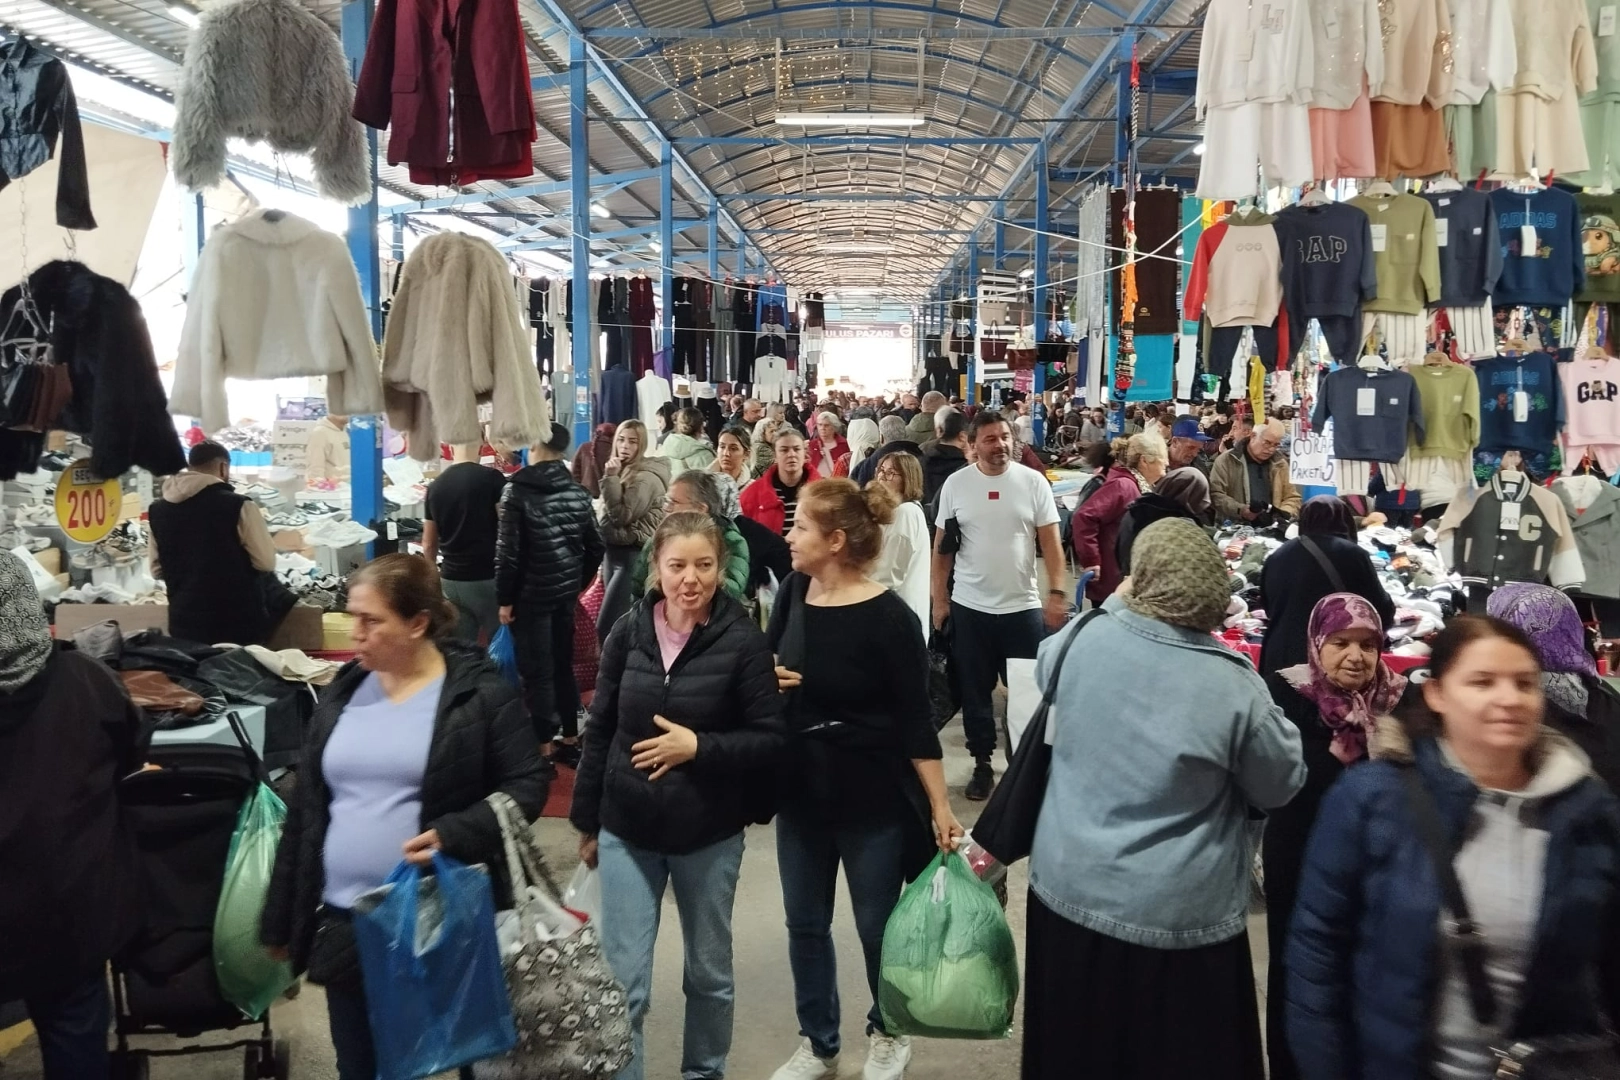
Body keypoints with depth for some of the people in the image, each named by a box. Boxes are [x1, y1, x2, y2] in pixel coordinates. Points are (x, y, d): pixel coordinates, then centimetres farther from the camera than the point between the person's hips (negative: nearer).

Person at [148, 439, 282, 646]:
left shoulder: (157, 510, 4)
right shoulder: (238, 505, -14)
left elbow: (157, 569, 13)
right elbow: (266, 563, -9)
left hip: (184, 621, 5)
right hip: (237, 622, -5)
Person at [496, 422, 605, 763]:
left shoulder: (518, 490, -11)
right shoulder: (577, 491, 4)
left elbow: (508, 551, -14)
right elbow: (595, 546, 6)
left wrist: (504, 598, -7)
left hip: (531, 594, -5)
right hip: (566, 591, 5)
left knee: (537, 673, 2)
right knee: (564, 665, 15)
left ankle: (544, 749, 7)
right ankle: (570, 741, 23)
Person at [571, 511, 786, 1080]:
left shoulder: (742, 639, -13)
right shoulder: (629, 631, -5)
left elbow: (770, 740, -10)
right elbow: (600, 730, 3)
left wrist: (698, 747, -24)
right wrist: (587, 820, 7)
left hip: (710, 834, -1)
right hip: (628, 829, 1)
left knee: (709, 973, 18)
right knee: (622, 983, 4)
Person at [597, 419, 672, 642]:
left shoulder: (646, 478, -15)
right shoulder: (624, 471, 14)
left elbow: (623, 516, -19)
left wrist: (611, 479, -20)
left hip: (633, 555, -9)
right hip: (614, 551, 9)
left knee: (606, 627, -13)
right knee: (622, 623, 11)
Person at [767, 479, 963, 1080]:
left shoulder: (889, 619, -20)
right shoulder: (794, 593, -4)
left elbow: (914, 721, -14)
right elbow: (765, 667, 12)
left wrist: (940, 807, -14)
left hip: (873, 800, -5)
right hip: (800, 793, 5)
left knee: (878, 927, 12)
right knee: (805, 924, 16)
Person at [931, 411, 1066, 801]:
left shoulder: (1033, 481, -3)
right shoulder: (956, 484, -1)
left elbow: (1050, 541, -2)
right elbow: (942, 546, 3)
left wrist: (1056, 593, -10)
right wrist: (939, 599, 1)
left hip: (1022, 605, -1)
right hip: (969, 606, 1)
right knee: (975, 691, 11)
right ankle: (983, 762, 26)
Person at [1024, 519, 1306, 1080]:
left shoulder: (1084, 640, -12)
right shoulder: (1232, 686, -19)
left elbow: (1043, 667, 13)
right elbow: (1280, 786, -3)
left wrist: (1116, 606, 16)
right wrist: (1267, 714, 11)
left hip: (1069, 889, 3)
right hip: (1178, 915, -2)